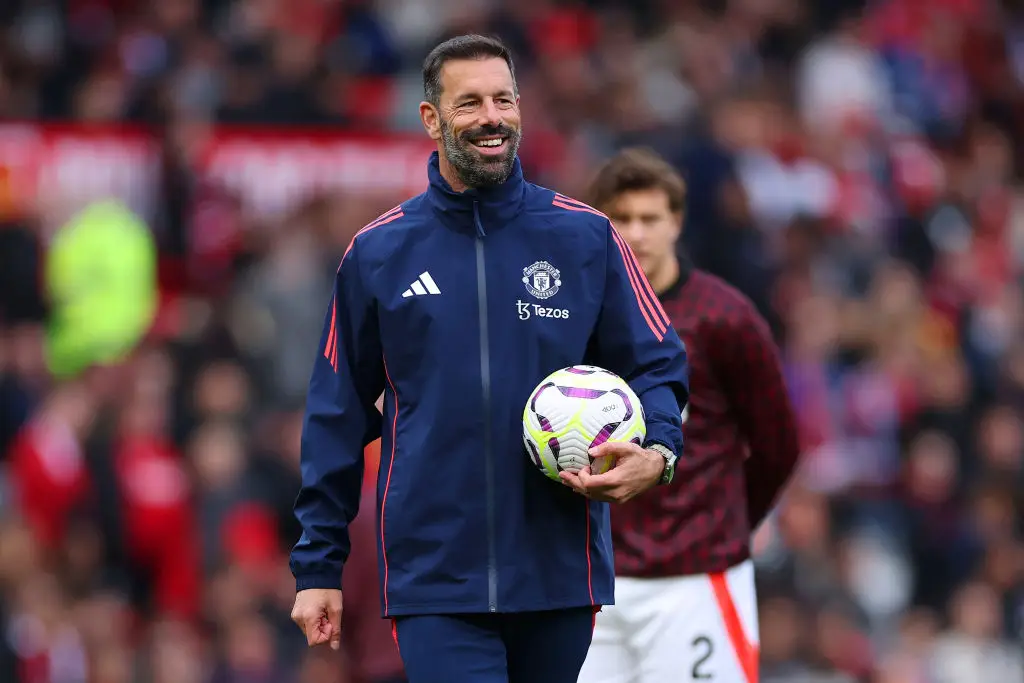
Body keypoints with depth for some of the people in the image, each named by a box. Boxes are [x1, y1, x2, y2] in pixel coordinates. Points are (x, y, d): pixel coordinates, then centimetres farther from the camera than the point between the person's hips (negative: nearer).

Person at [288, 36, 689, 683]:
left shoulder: (587, 238, 4)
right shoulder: (377, 253, 5)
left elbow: (657, 364, 7)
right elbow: (338, 412, 9)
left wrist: (656, 454, -15)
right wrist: (318, 565, 6)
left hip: (559, 574, 2)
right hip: (435, 576, -1)